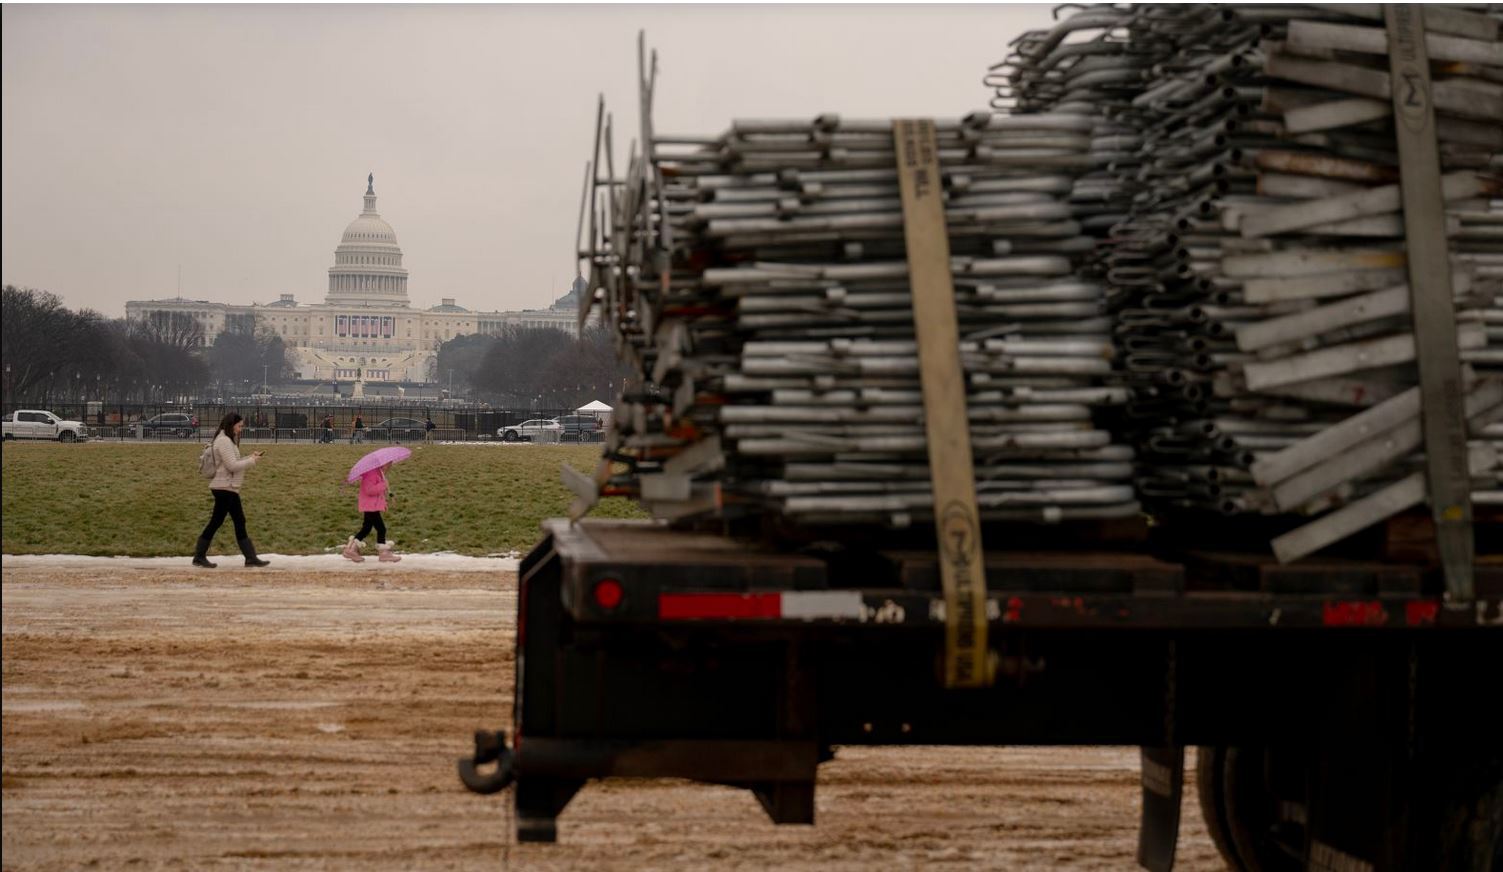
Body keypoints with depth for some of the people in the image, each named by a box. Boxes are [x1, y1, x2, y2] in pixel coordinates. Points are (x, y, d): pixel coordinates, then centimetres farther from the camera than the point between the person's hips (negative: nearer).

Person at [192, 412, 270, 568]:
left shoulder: (228, 440, 17)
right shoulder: (223, 441, -16)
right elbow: (232, 465, -20)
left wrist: (252, 457, 9)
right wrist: (252, 461, -10)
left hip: (230, 488, 11)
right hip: (224, 488, -11)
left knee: (239, 522, 8)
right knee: (216, 521, -4)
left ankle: (251, 558, 9)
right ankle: (199, 557, 3)